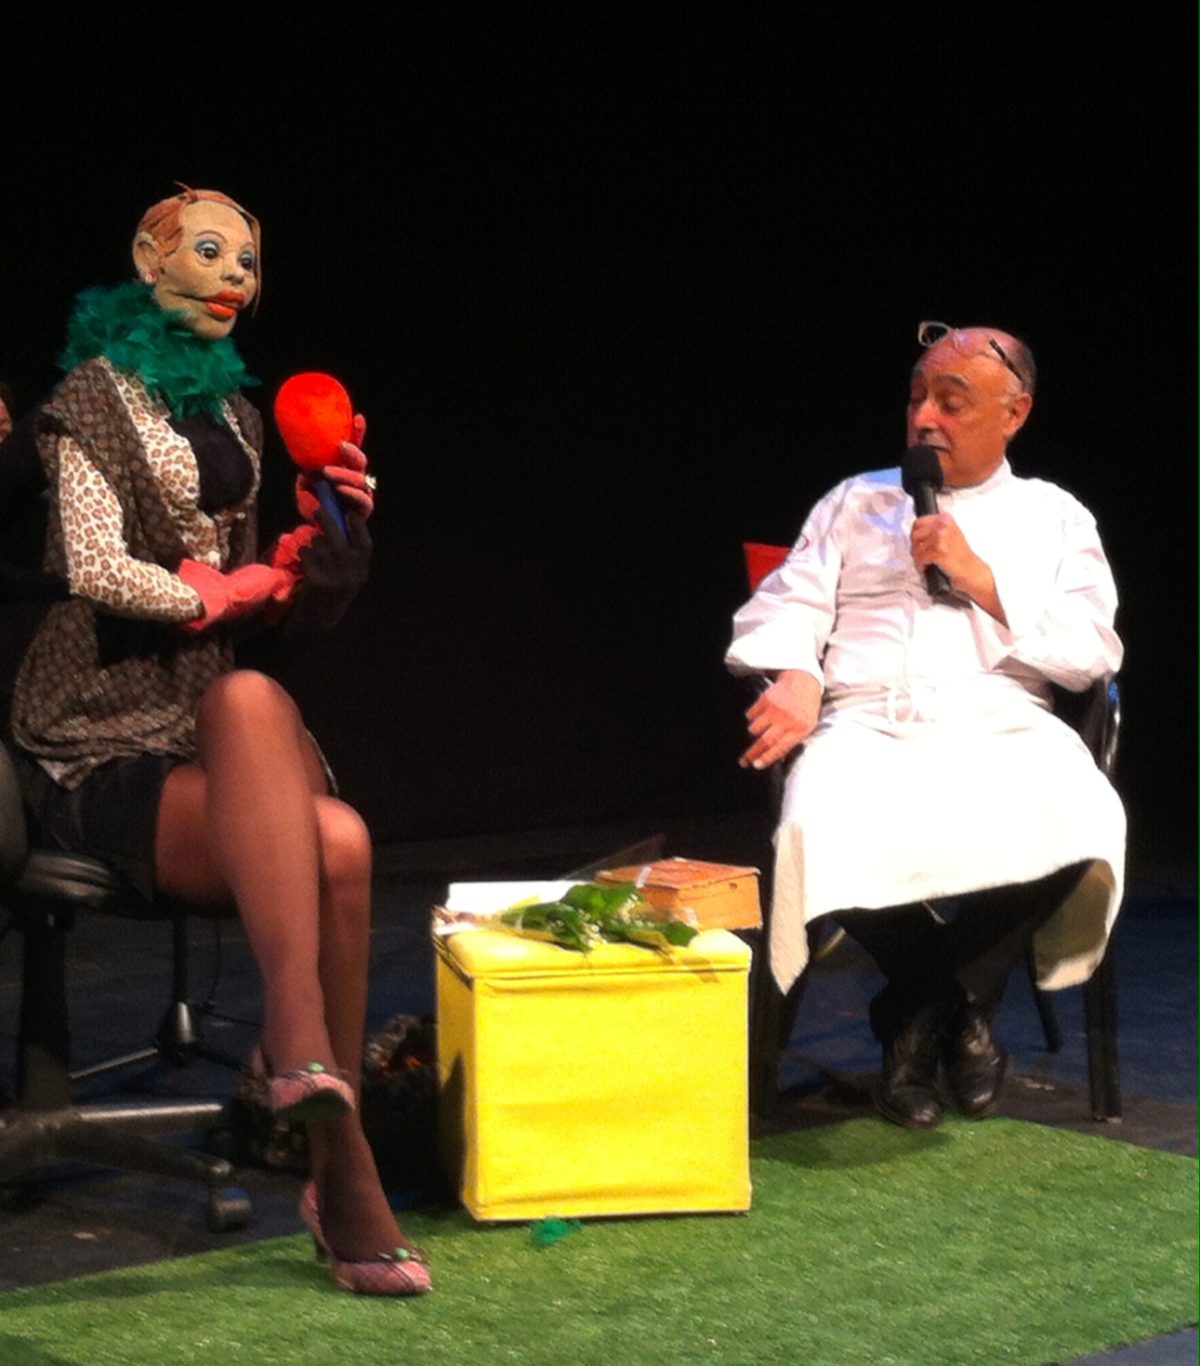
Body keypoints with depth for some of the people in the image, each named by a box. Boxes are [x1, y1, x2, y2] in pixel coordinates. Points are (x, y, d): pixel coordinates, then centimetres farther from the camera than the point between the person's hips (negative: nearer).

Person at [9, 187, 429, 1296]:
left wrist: (335, 530, 6)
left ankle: (338, 1164, -25)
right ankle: (307, 1060, -45)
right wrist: (217, 593, -1)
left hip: (210, 745, 5)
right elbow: (95, 570, -13)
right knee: (249, 698, -39)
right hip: (105, 755, -5)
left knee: (338, 843, -29)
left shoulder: (234, 413, 20)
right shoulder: (97, 397, 1)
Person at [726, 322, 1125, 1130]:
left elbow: (1093, 654, 6)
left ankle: (922, 1011, -12)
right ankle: (961, 1013, -7)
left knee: (1075, 820, -36)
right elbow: (787, 609, 10)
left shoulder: (1054, 517, 19)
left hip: (1003, 727, 0)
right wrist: (797, 677, -12)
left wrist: (981, 581, -2)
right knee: (827, 824, -36)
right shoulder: (858, 503, 22)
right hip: (869, 726, 0)